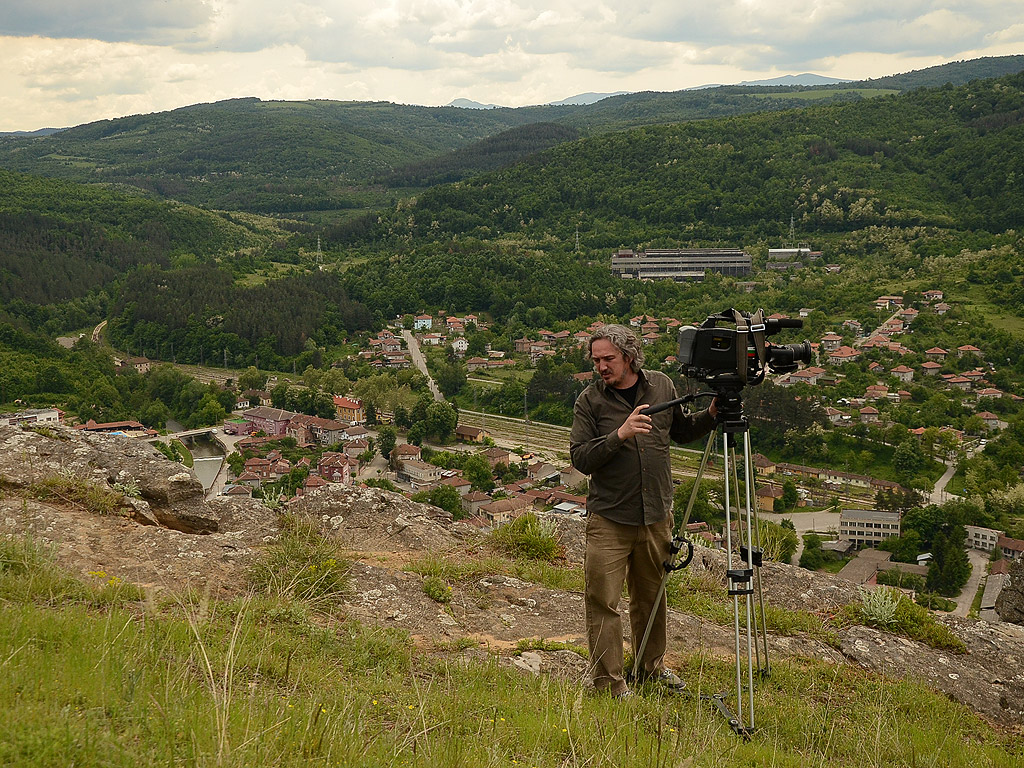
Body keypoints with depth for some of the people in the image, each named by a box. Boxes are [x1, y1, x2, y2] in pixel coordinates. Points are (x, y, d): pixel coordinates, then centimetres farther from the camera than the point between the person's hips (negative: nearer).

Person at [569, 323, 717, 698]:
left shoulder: (661, 385, 3)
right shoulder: (590, 400, -7)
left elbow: (681, 430, 18)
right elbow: (581, 459, -13)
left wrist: (710, 416, -1)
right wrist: (620, 435, -25)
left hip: (656, 515, 3)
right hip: (609, 519, -3)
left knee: (651, 595, 17)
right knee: (602, 601, -5)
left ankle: (651, 664, 37)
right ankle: (610, 684, 7)